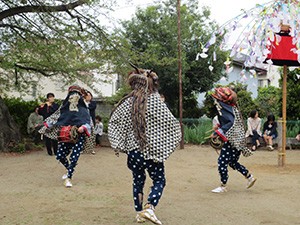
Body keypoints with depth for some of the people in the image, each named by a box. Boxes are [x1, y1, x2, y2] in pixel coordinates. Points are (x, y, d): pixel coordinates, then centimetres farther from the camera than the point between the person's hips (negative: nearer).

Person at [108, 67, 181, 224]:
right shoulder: (156, 101, -8)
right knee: (159, 180, 7)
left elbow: (114, 122, 6)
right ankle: (149, 208, -14)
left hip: (133, 149, 3)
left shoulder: (128, 102, 1)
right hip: (153, 149, -3)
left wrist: (119, 146, 13)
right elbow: (171, 124, -6)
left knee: (138, 180, 17)